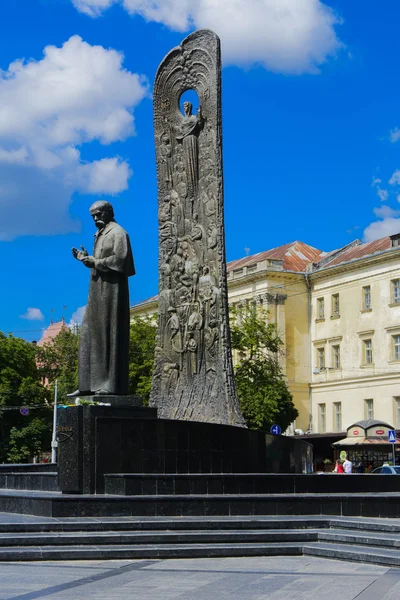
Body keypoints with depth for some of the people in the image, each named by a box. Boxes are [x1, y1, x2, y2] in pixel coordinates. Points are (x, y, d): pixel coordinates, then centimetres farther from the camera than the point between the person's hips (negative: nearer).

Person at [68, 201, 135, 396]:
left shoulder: (118, 233, -6)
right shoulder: (100, 235, 21)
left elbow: (119, 260, -19)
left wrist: (92, 261, -14)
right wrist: (86, 259, 3)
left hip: (112, 290, -9)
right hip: (98, 292, 9)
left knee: (109, 335, -9)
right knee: (90, 336, 6)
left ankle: (112, 384, -8)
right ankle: (89, 384, 7)